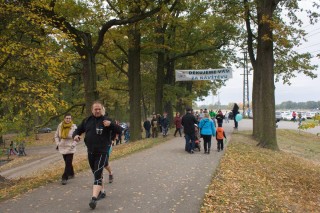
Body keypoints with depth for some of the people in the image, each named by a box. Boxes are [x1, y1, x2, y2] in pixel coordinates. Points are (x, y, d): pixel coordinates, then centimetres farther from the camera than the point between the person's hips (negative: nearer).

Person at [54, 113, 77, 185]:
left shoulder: (74, 127, -10)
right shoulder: (60, 126, 0)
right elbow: (56, 136, 12)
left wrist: (73, 145, -15)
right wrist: (58, 143, 2)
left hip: (70, 148, -4)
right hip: (62, 148, 4)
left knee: (68, 163, -9)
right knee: (68, 162, 17)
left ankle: (64, 178, -6)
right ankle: (71, 174, 35)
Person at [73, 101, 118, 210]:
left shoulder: (106, 120, -7)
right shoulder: (87, 120, 7)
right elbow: (78, 130, 16)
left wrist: (111, 124, -34)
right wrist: (75, 135, -8)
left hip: (102, 152, -5)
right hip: (90, 152, 6)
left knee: (97, 175, -15)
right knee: (97, 174, 19)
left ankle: (94, 198, -22)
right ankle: (101, 192, 37)